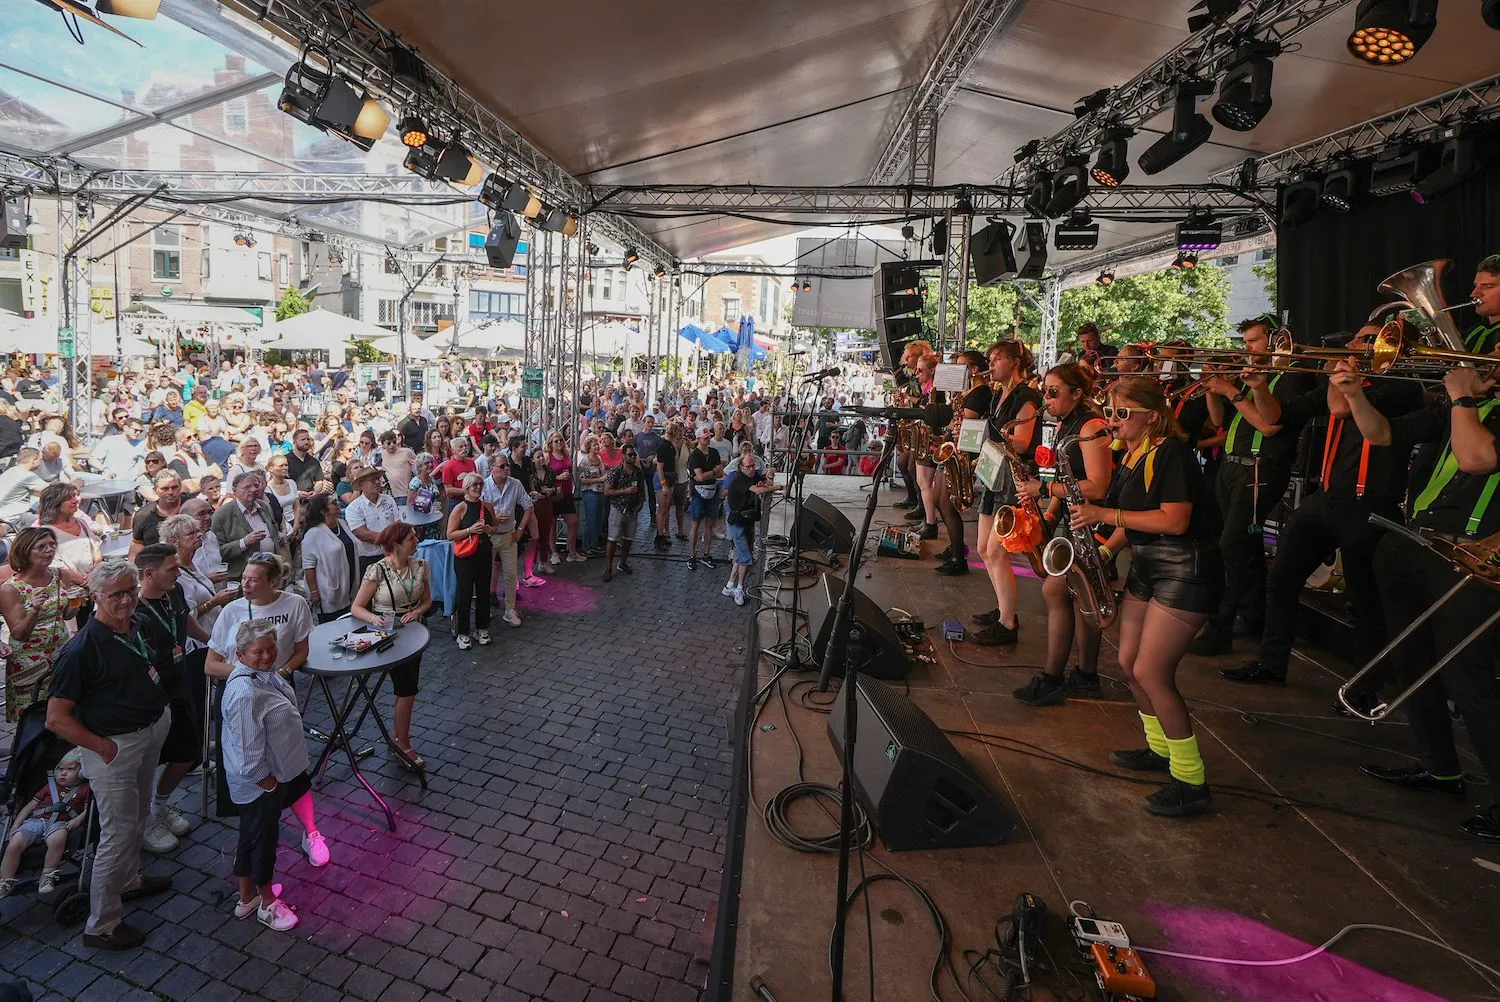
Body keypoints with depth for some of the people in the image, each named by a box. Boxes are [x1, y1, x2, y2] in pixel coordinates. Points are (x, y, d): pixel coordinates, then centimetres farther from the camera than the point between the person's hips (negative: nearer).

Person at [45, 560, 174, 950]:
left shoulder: (135, 629, 0)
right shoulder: (82, 648, -22)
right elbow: (56, 719, -19)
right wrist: (102, 747, -18)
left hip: (150, 733, 8)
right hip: (113, 746, -8)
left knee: (137, 820, 25)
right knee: (118, 834, 1)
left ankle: (129, 880, 48)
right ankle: (101, 927, 18)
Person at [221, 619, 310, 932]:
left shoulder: (263, 671, -4)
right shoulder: (245, 693, -34)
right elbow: (248, 755, -29)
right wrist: (271, 785, -17)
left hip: (276, 771, 9)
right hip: (259, 781, -9)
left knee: (251, 836, 24)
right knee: (263, 838, 12)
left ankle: (247, 898, 44)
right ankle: (267, 904, 34)